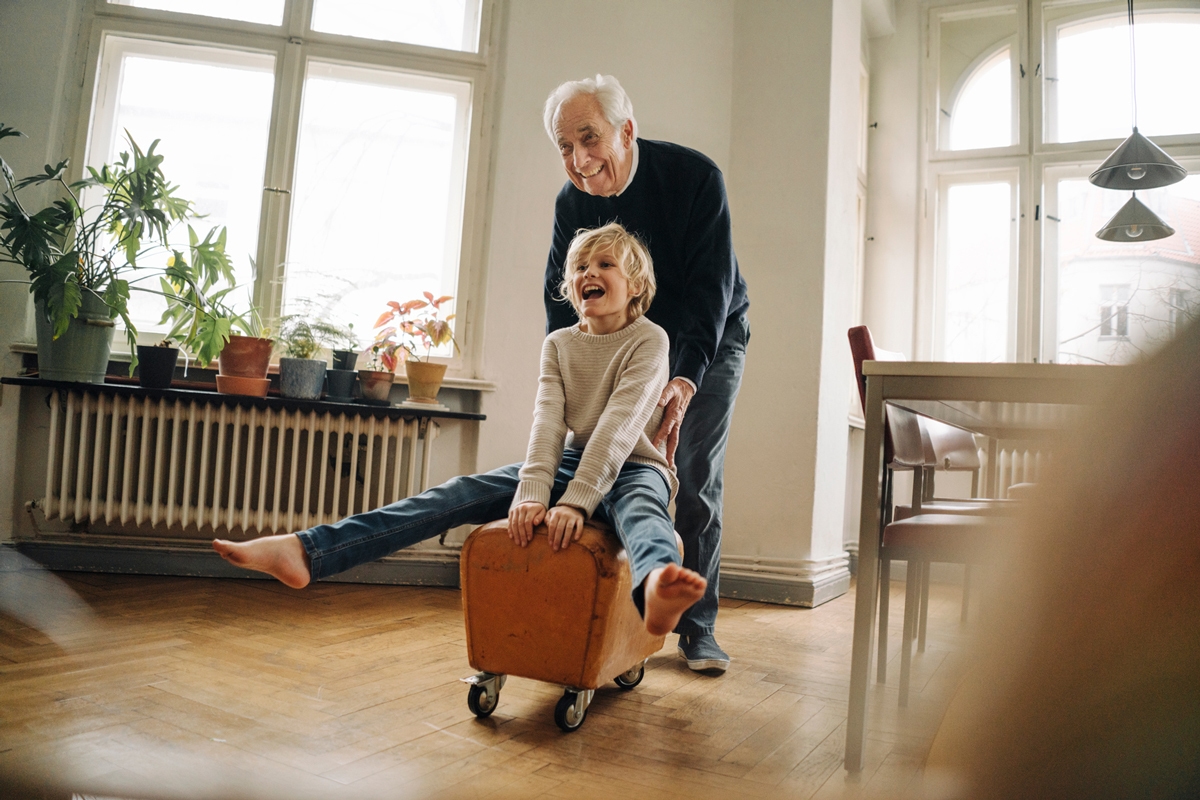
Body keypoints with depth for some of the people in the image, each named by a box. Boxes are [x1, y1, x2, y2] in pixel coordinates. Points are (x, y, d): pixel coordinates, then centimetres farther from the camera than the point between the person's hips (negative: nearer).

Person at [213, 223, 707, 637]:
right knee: (460, 493, -15)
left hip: (630, 467, -4)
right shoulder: (558, 344, 7)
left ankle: (655, 586, -78)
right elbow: (548, 419, -8)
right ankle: (307, 551, -25)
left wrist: (574, 501, -32)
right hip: (570, 462, 4)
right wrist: (533, 491, -25)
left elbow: (619, 425, -21)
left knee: (640, 505, -41)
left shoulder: (648, 340, -8)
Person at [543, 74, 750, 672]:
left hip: (709, 342, -3)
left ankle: (697, 627, 6)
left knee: (696, 483, -6)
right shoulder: (572, 201, -12)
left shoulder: (695, 176, -25)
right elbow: (560, 298, -9)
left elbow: (712, 288, -30)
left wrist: (685, 381, -41)